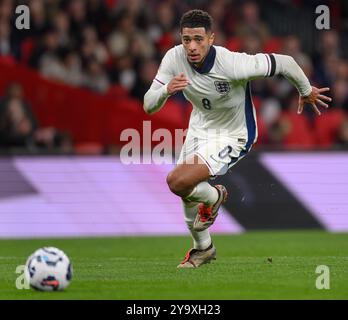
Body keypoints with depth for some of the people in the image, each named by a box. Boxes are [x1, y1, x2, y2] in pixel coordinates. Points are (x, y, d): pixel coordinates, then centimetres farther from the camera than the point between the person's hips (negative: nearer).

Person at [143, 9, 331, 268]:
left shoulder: (232, 64, -34)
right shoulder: (175, 58, -20)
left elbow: (284, 62, -21)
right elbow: (149, 106, -18)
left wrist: (307, 91, -2)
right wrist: (167, 90, -42)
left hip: (233, 136, -6)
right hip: (200, 128, 6)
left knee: (177, 182, -23)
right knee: (187, 192, 16)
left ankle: (213, 197, 11)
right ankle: (203, 248, 44)